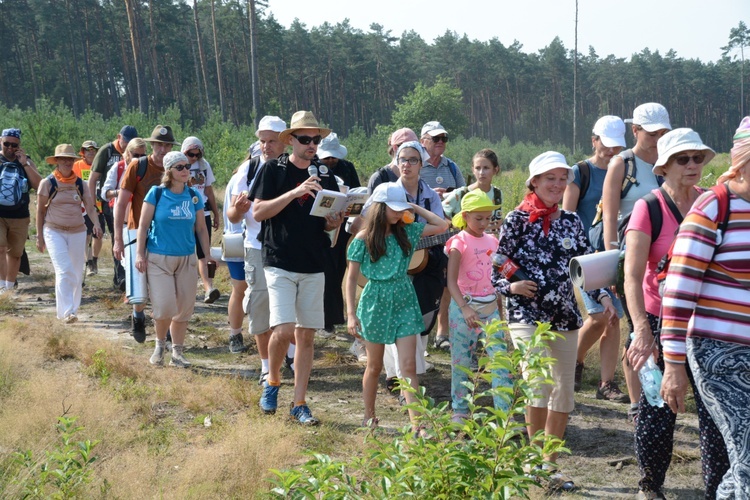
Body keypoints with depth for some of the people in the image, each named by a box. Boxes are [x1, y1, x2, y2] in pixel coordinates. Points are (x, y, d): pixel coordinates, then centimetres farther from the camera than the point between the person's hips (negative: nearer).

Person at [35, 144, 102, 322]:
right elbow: (40, 210, 1)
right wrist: (39, 236, -1)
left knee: (77, 274, 8)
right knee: (65, 271, -17)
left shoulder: (80, 184, 5)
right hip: (54, 232, -4)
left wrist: (96, 224, -20)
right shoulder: (47, 183, -4)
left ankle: (73, 310, 22)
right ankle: (67, 312, -19)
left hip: (77, 232, 4)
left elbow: (90, 207, -1)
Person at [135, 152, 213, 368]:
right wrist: (139, 254, -6)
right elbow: (143, 225, -2)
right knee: (164, 307, -11)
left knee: (184, 308, 5)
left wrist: (207, 254, 8)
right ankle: (160, 345, 16)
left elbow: (201, 228, 12)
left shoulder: (194, 196, 6)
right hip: (159, 258, -4)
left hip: (187, 259, 4)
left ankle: (177, 353, 19)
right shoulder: (156, 193, -4)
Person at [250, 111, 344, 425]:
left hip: (314, 267, 4)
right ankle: (272, 381, 12)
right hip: (279, 263, -4)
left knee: (306, 335, 4)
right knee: (284, 329, -16)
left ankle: (299, 404, 12)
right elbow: (258, 212, -10)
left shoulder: (325, 176, 10)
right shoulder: (273, 170, -1)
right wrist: (294, 192, -20)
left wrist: (334, 223, -9)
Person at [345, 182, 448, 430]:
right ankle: (369, 417, 29)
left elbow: (442, 225, 4)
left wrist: (415, 208, 3)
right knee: (375, 366, 10)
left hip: (404, 301, 2)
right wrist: (351, 314, -10)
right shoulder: (363, 238, -7)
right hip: (376, 302, -2)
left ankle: (416, 425, -9)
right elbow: (351, 277, -5)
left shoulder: (407, 231, 3)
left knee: (409, 366, -6)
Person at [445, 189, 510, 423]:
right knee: (462, 361, 6)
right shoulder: (459, 242, -9)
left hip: (491, 306, 5)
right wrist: (465, 308, -29)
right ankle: (459, 411, 19)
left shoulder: (492, 241, 8)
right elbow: (451, 281, -16)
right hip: (465, 307, -4)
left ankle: (505, 413, -2)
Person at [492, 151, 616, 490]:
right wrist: (511, 286, -20)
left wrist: (603, 296, -6)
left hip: (565, 316, 5)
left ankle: (550, 465, 20)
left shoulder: (571, 222, 9)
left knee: (563, 393, 7)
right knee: (539, 384, -21)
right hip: (526, 314, -5)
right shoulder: (517, 220, -3)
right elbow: (496, 269, -1)